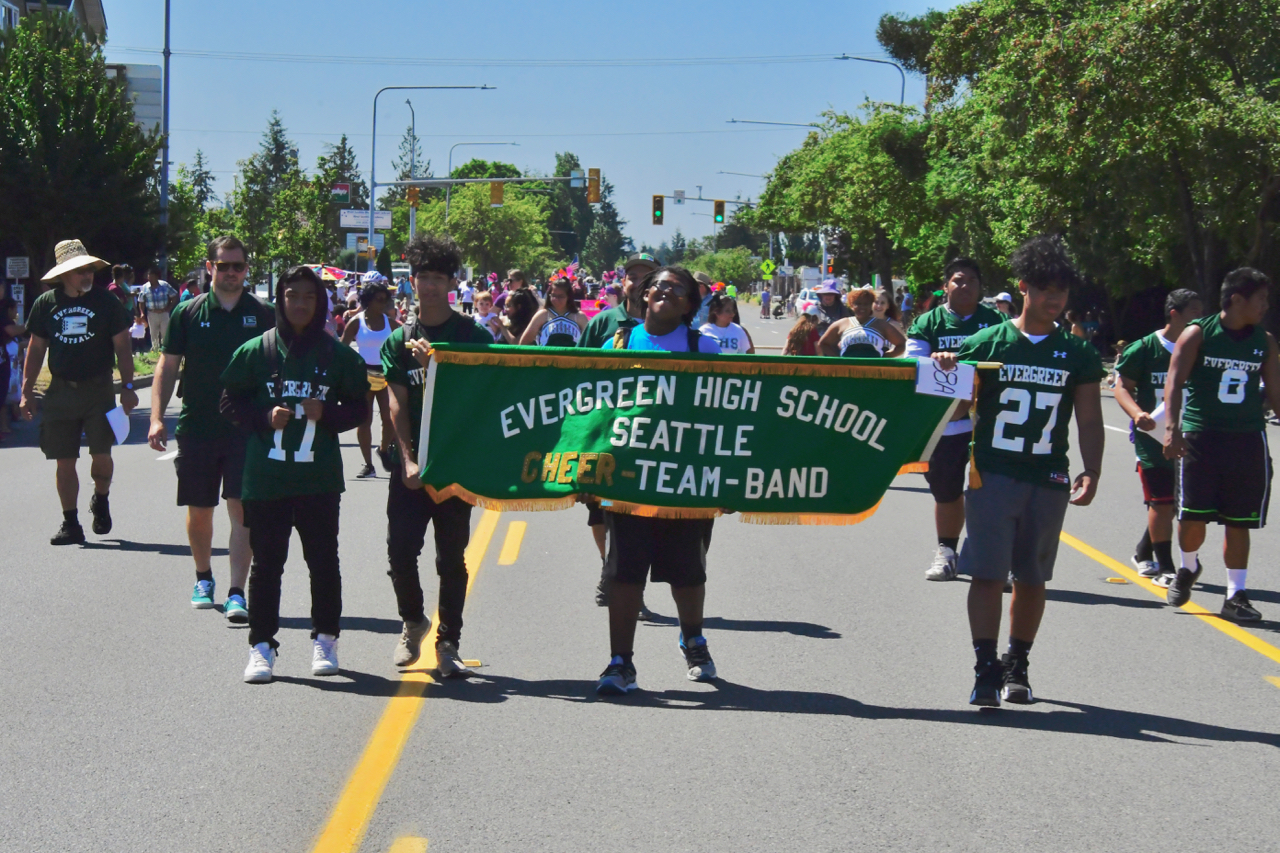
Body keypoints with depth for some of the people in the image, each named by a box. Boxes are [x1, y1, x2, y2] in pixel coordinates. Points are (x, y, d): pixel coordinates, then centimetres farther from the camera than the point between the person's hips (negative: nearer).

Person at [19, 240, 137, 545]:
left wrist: (127, 387, -4)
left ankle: (101, 501, 22)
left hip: (99, 390, -2)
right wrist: (26, 391, 5)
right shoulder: (45, 304, 4)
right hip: (60, 391, 2)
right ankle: (70, 523, 13)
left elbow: (122, 347, 2)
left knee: (101, 455, -8)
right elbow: (36, 349, 10)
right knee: (65, 462, 3)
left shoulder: (106, 302, -1)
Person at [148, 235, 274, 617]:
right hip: (197, 425, 1)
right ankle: (203, 578, 33)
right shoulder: (189, 313, 3)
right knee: (199, 510, 11)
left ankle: (236, 592, -8)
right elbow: (167, 366, 4)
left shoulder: (262, 315, 3)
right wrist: (157, 418, -4)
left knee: (242, 508, -9)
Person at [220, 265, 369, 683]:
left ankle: (325, 640, 21)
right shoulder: (255, 351, 3)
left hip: (320, 479, 0)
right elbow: (230, 402, 7)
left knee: (323, 560, 6)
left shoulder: (339, 355, 5)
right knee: (266, 562, 3)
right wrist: (264, 418, -10)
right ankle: (261, 645, 10)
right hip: (265, 477, 0)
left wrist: (327, 415, -9)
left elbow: (358, 409, 10)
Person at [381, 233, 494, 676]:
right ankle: (413, 621, 21)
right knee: (400, 550, -5)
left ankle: (448, 643, 11)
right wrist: (407, 460, -9)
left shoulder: (473, 336, 2)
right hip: (411, 461, 1)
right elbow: (397, 403, 2)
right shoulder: (400, 339, 8)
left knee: (452, 557, 2)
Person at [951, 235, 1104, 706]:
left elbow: (1089, 421, 7)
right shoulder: (987, 344, 1)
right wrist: (945, 370, -19)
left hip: (1048, 479, 2)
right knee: (987, 573, -6)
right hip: (992, 473, -2)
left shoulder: (1078, 355, 6)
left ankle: (1017, 667, 22)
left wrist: (1091, 472, -6)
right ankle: (986, 669, -1)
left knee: (1031, 577, 9)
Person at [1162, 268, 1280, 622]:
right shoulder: (1198, 334, -4)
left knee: (1238, 521, 3)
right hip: (1200, 435, -3)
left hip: (1248, 440, 3)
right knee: (1192, 515, -3)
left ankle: (1236, 595, 10)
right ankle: (1187, 568, 26)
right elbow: (1174, 382, -9)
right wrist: (1171, 428, -21)